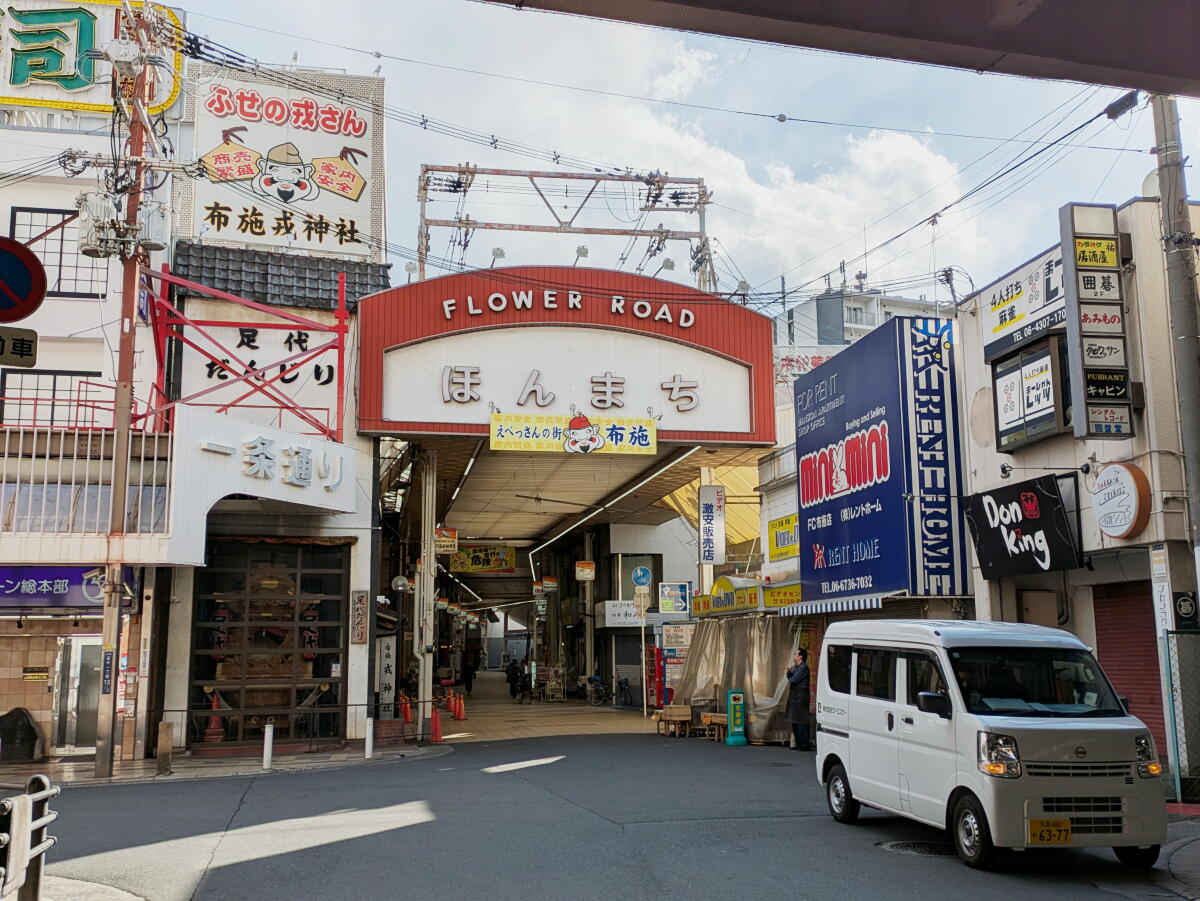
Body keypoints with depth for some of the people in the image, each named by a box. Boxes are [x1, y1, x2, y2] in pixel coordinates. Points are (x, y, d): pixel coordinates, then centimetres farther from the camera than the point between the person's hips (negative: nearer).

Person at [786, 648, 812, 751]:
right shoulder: (796, 666, 17)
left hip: (801, 697, -10)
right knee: (794, 721, 14)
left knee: (801, 721, -9)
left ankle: (804, 745, -6)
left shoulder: (803, 667, -15)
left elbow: (793, 680, -18)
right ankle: (798, 743, 22)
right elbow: (790, 678, 17)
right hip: (794, 696, 10)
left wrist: (790, 680, 4)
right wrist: (789, 671, -2)